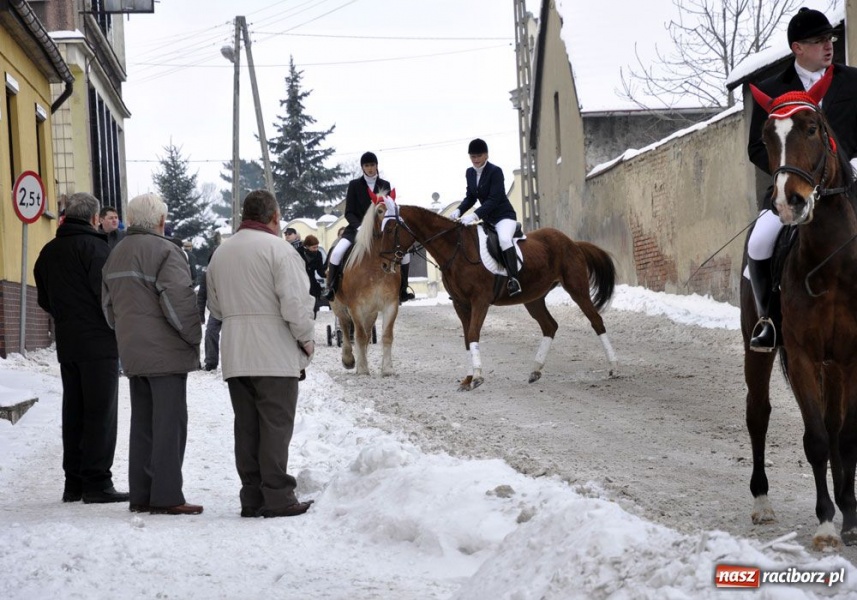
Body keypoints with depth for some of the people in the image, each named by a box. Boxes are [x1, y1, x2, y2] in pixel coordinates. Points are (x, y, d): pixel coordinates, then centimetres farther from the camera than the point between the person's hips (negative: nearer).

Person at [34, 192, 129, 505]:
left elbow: (44, 300, 16)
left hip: (66, 344, 7)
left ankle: (74, 482, 15)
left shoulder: (48, 252, 12)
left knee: (73, 412, 12)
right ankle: (97, 482, -6)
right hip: (99, 342, -7)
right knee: (100, 412, -4)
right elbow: (109, 292, -18)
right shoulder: (93, 246, -12)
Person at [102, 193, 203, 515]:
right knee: (169, 425, -5)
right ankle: (166, 496, -7)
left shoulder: (116, 255, 14)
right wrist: (194, 336, -8)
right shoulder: (164, 251, -13)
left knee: (142, 424, 12)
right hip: (166, 353, -8)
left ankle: (141, 495, 14)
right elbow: (178, 301, -20)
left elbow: (109, 305, 19)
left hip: (133, 353, 8)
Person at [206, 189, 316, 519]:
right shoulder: (278, 249, -11)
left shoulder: (220, 253, 11)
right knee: (275, 426, -3)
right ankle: (278, 498, -4)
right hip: (275, 355, -6)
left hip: (235, 356, 6)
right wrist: (307, 340, -4)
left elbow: (215, 307, 17)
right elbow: (295, 303, -17)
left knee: (246, 427, 9)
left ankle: (252, 498, 11)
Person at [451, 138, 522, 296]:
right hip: (486, 218, 8)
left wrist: (474, 215, -34)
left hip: (504, 216, -8)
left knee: (504, 239, -37)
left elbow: (493, 199, -23)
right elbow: (470, 197, 10)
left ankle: (513, 279, -37)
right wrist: (459, 210, -11)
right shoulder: (470, 173, 5)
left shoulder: (495, 171, -16)